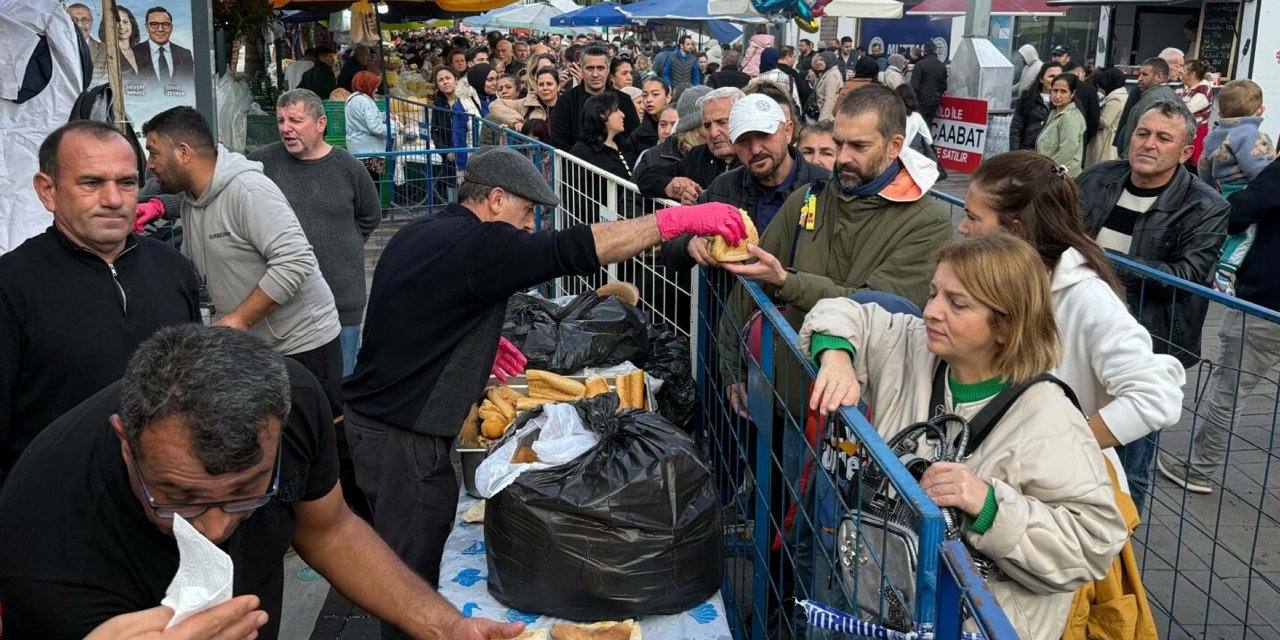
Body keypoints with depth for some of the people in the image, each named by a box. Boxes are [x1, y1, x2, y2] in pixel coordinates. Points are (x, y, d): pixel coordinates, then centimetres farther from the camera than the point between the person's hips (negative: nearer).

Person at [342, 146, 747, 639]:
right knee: (416, 576, 2)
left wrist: (483, 343, 14)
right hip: (404, 436, -10)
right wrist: (680, 219, -28)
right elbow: (575, 249, -29)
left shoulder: (420, 234, 10)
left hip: (371, 416, 10)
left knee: (409, 557, 22)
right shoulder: (476, 245, -20)